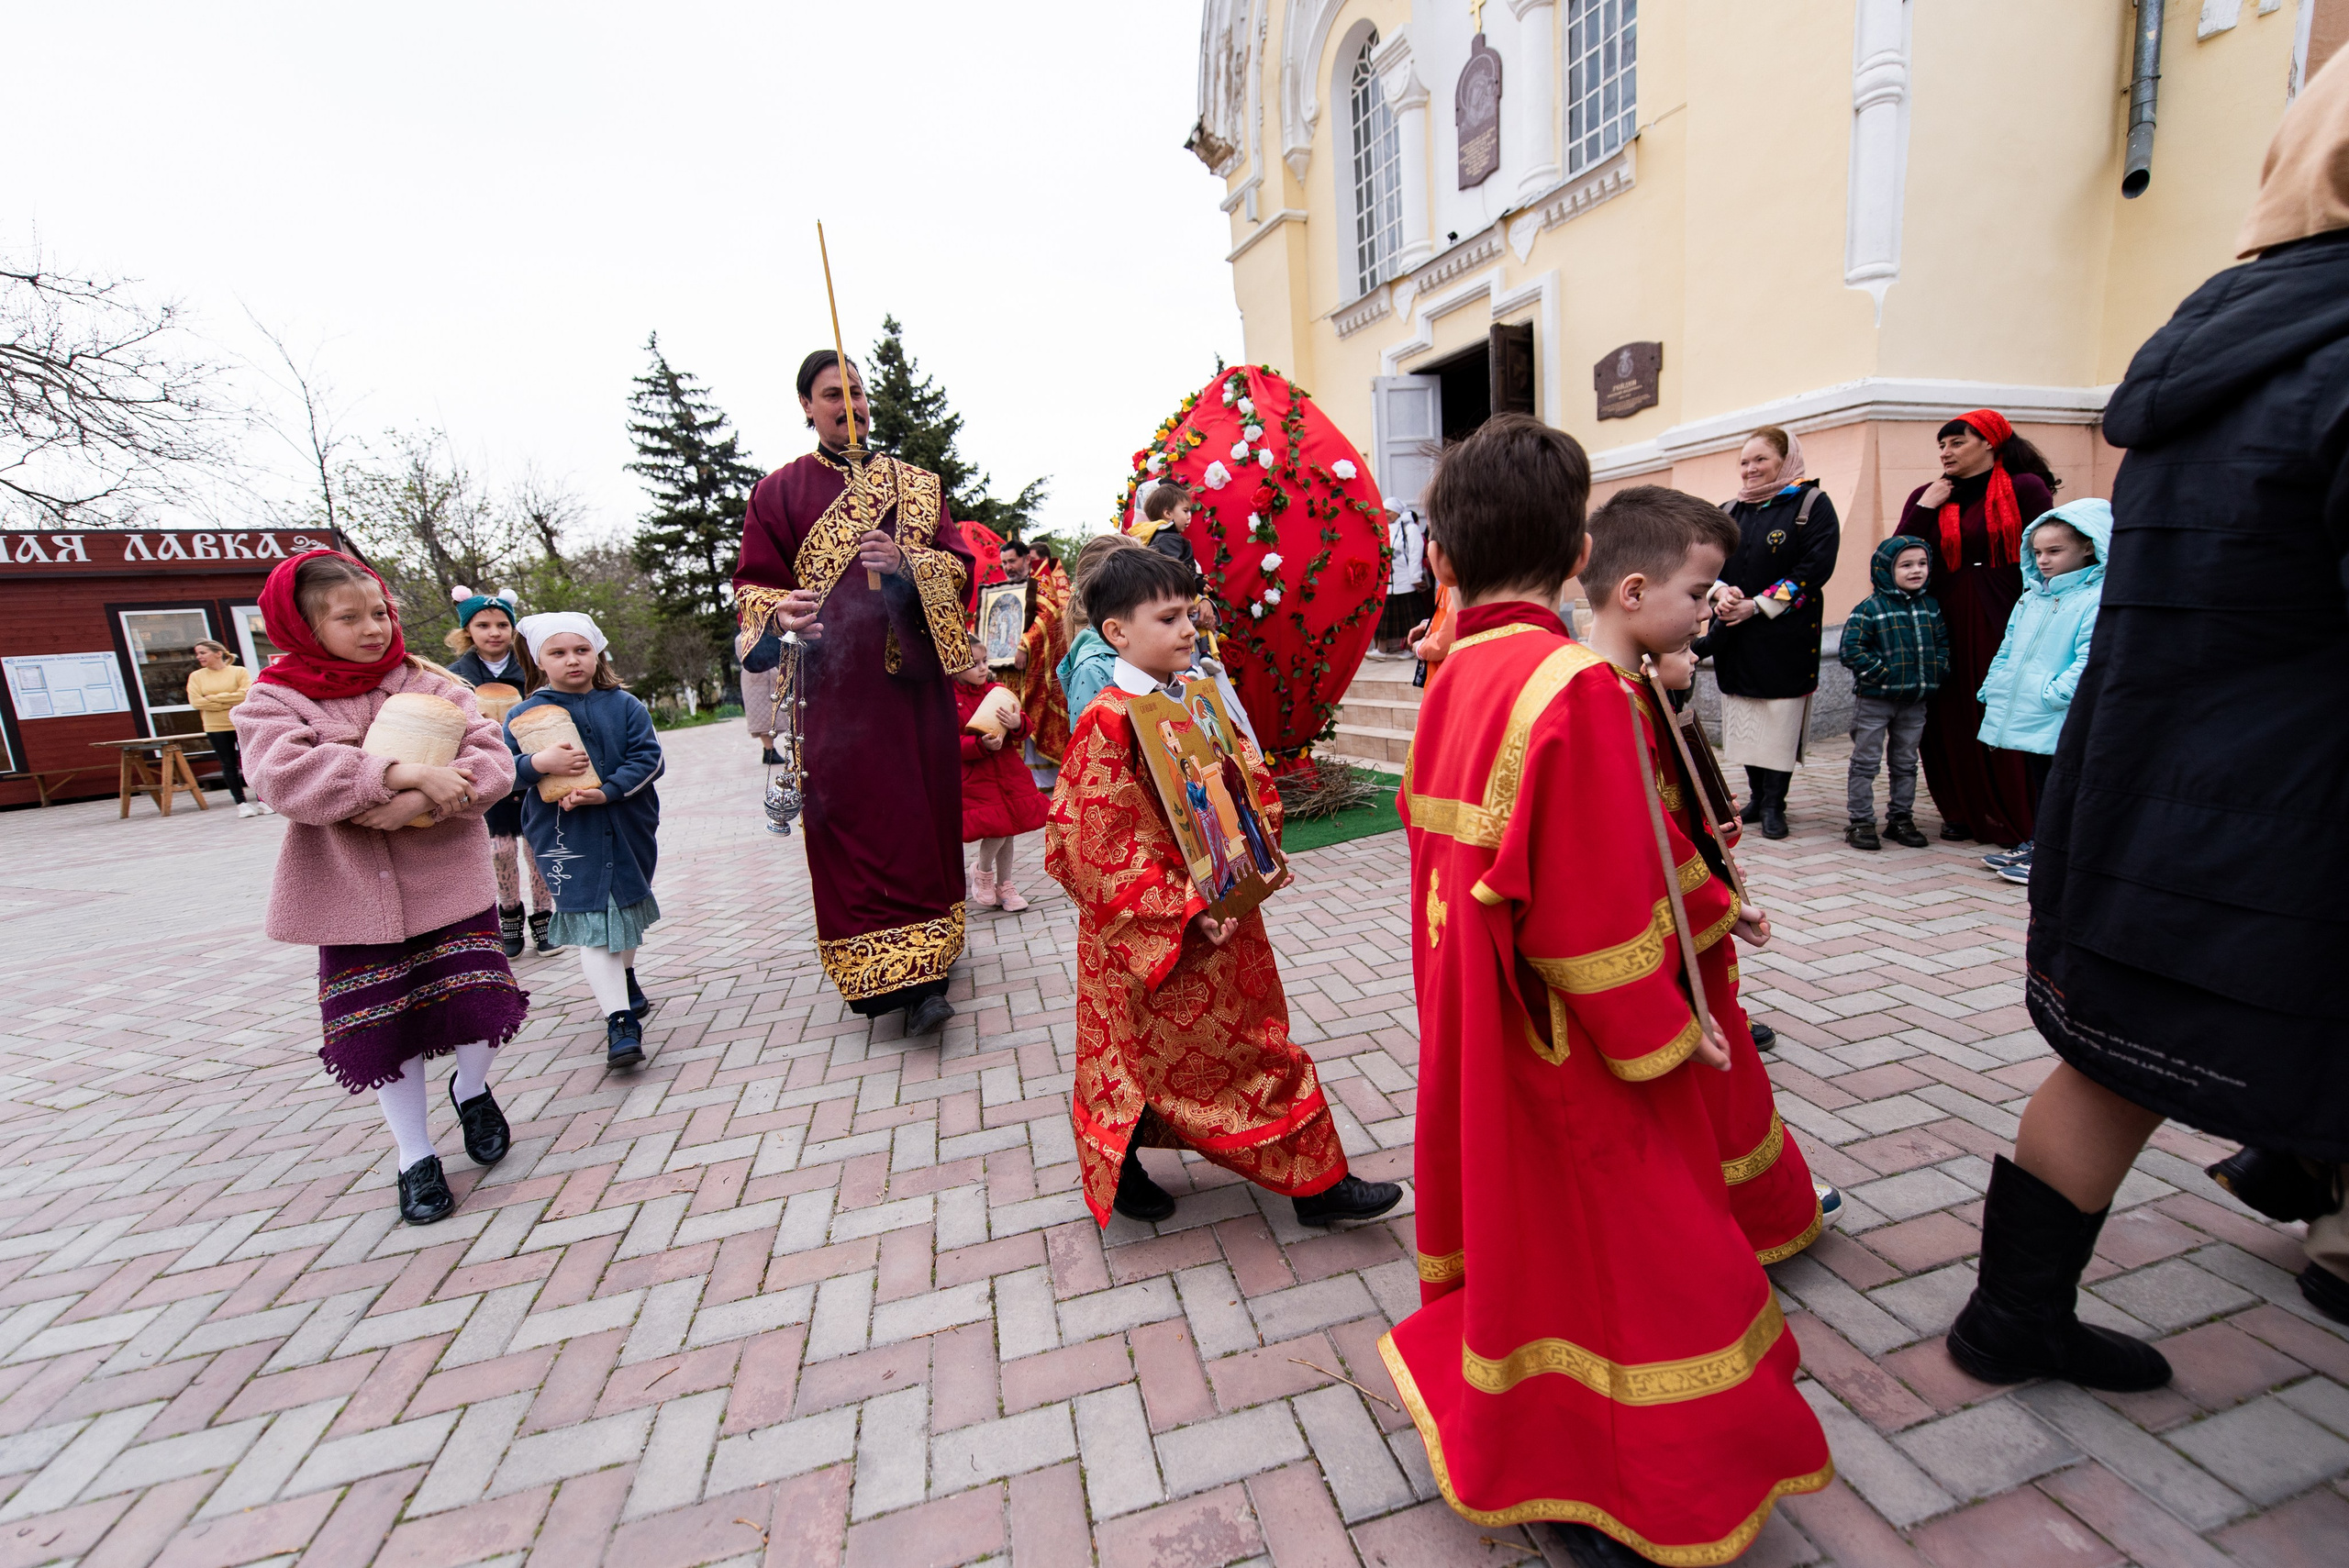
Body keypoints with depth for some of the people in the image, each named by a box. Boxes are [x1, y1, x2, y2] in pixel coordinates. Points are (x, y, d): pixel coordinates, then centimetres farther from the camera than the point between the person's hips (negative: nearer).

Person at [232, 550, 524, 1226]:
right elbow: (286, 776, -20)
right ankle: (415, 1157, 28)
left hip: (449, 883, 0)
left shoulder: (433, 685, 2)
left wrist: (419, 802, -25)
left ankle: (472, 1091, 29)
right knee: (383, 1032, 7)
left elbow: (492, 762, -10)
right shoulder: (273, 702, -1)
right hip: (352, 897, 0)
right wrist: (404, 774, -29)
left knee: (478, 1005, -6)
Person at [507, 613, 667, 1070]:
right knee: (592, 923, -7)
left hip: (629, 831, 2)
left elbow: (649, 757, -7)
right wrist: (538, 763, -24)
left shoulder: (625, 705, 0)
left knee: (630, 907, 20)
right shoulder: (523, 714, -1)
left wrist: (606, 792, -19)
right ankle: (621, 1020, -5)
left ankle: (625, 979, 46)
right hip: (567, 839, -2)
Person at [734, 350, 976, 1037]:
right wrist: (778, 613, -16)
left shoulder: (917, 484, 15)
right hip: (834, 685, -1)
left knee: (923, 819, 1)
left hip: (914, 678, 2)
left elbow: (959, 565, 6)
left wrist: (906, 563, -14)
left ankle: (921, 969, 11)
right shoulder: (779, 491, 11)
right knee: (853, 825, -5)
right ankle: (894, 976, 0)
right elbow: (754, 583, 7)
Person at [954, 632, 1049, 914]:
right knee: (997, 828, -12)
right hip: (974, 775, -5)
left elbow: (1026, 728, 5)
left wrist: (1017, 722, -18)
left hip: (1007, 770, 5)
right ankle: (982, 871, 20)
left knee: (1009, 829, 10)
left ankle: (1004, 885, 28)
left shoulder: (997, 690, 7)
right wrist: (982, 744, -27)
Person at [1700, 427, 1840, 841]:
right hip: (1734, 636, 5)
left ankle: (1774, 804, 6)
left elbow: (1816, 567, -10)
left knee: (1780, 718, -2)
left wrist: (1758, 605, -17)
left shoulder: (1812, 505, 0)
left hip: (1786, 636, -4)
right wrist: (1720, 593, -10)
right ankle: (1755, 795, 20)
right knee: (1744, 719, 8)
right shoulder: (1729, 511, 15)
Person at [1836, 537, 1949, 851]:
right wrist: (1884, 672, -18)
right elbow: (1850, 651, -17)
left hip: (1915, 700, 6)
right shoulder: (1869, 608, -11)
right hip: (1874, 699, -6)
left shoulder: (1930, 607, 9)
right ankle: (1860, 821, 8)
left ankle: (1901, 818, 25)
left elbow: (1942, 643, 16)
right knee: (1865, 762, 2)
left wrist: (1937, 671, 1)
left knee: (1906, 763, 14)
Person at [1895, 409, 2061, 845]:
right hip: (1946, 625, 3)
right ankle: (1964, 813, 13)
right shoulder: (1928, 495, 12)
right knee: (1953, 723, 3)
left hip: (2004, 622, -3)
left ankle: (2019, 821, 7)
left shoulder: (2025, 488, 2)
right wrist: (1925, 508, -5)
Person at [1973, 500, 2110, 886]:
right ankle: (2037, 843, 30)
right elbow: (2008, 650, 19)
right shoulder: (2031, 596, 13)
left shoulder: (2098, 598, -12)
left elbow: (2090, 661, -20)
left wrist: (2051, 694, -24)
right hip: (2026, 717, 8)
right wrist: (1991, 692, 14)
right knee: (2037, 783, 18)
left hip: (2063, 721, -8)